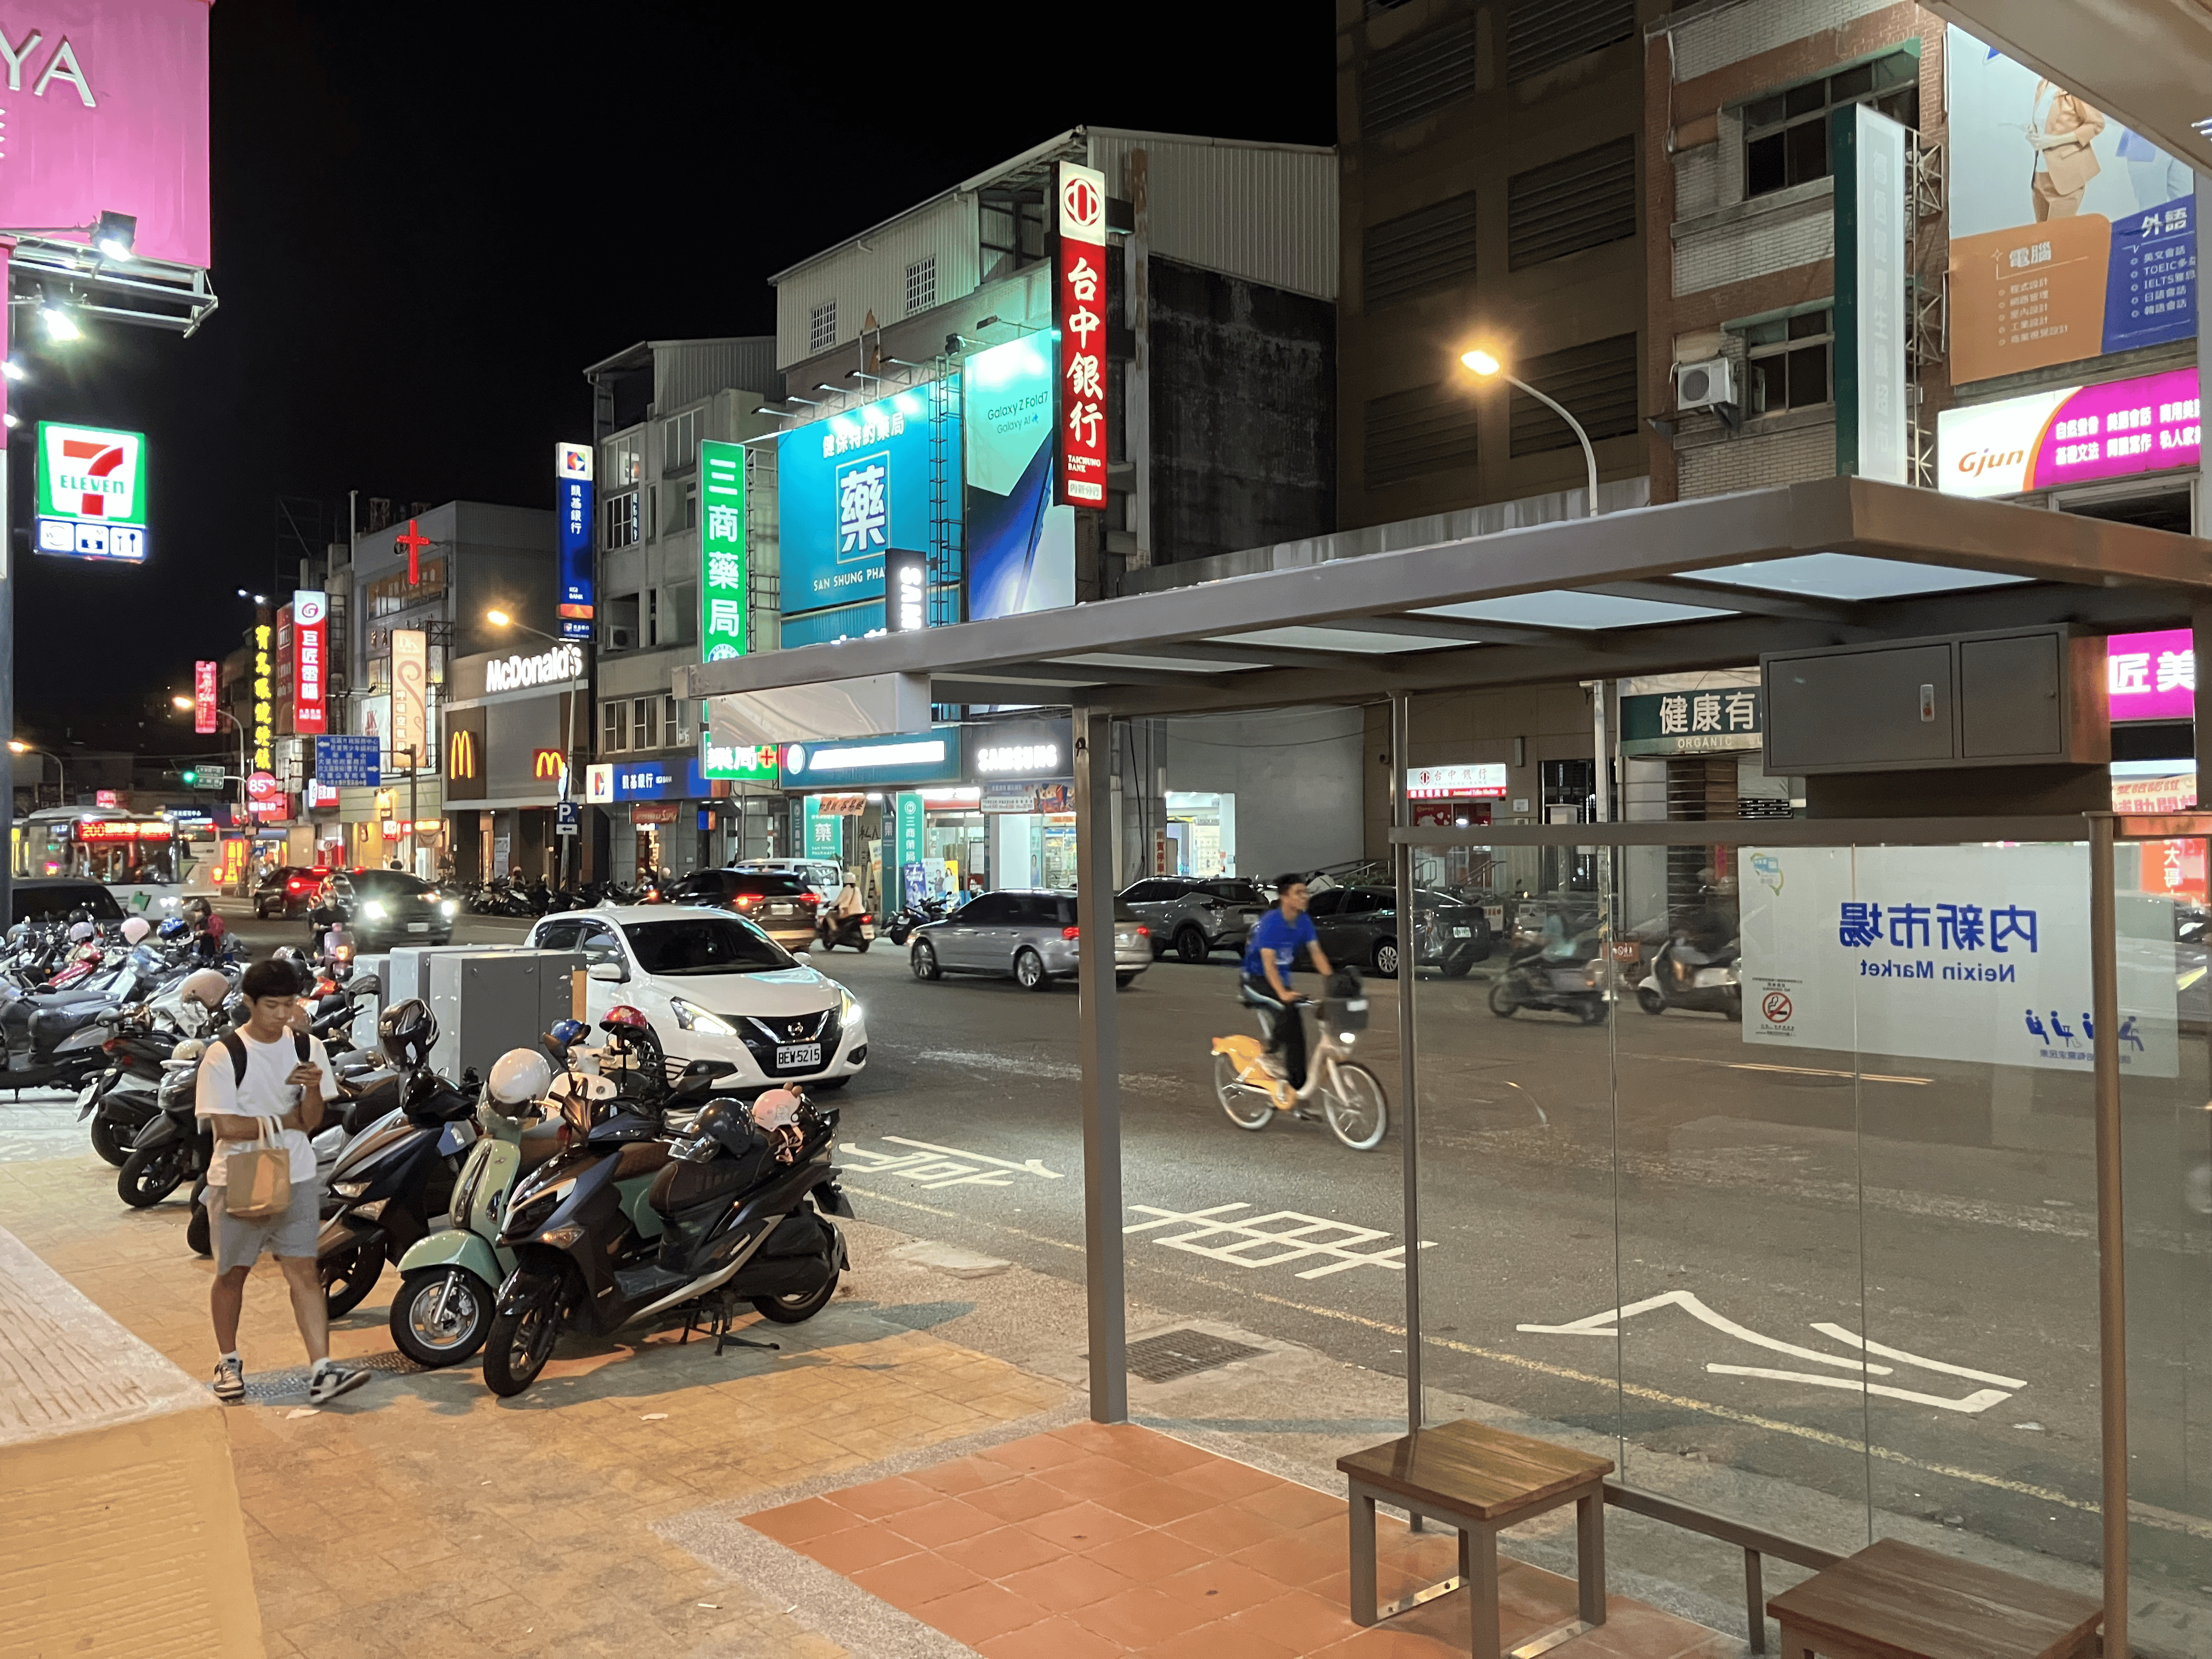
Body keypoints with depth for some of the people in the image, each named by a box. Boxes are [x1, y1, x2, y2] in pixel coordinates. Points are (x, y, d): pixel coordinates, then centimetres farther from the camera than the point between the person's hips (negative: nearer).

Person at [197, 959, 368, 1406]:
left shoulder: (307, 1047, 3)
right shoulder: (224, 1055, -10)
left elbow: (312, 1121, 2)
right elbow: (226, 1126, -15)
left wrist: (313, 1088, -18)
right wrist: (285, 1121, -8)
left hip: (296, 1179, 2)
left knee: (304, 1273, -3)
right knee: (232, 1273, 12)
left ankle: (322, 1371, -7)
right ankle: (229, 1362, 32)